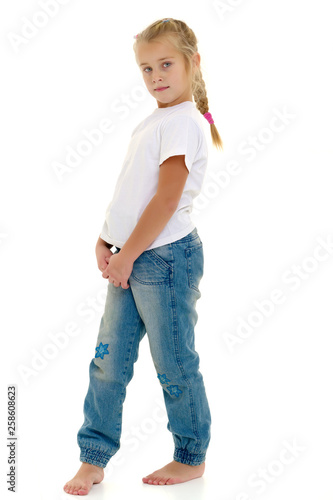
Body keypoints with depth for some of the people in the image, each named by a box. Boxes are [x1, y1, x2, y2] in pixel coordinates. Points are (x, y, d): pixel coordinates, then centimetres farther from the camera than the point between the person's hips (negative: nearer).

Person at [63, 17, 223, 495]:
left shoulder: (184, 122, -13)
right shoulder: (151, 122, 15)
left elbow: (167, 199, -19)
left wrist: (127, 254, -16)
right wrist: (106, 240, 7)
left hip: (165, 258, -9)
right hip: (130, 259, 9)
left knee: (174, 365, 5)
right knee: (108, 361, 11)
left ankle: (191, 458, 24)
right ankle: (93, 459, 23)